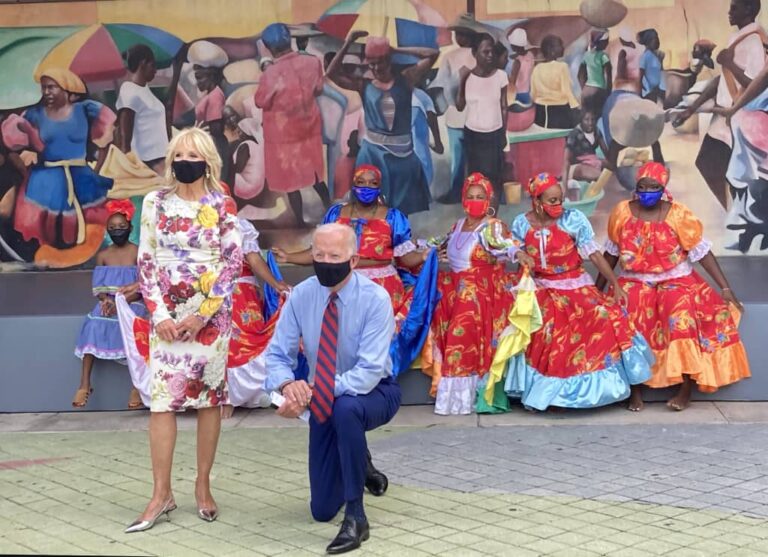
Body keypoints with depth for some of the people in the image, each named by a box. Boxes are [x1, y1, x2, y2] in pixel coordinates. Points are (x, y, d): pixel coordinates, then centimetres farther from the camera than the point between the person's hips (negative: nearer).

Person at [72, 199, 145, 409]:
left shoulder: (138, 253, 1)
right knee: (93, 325, -28)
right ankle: (85, 384, -26)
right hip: (108, 303, 3)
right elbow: (98, 287, 6)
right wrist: (107, 300, -16)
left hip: (132, 303, -3)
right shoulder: (103, 255, 10)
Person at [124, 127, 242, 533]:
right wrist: (160, 313, -6)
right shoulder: (155, 203, 5)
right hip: (168, 314, 2)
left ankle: (203, 486, 13)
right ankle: (161, 493, -1)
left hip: (212, 313, -1)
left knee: (210, 396, 4)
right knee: (162, 398, -4)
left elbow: (233, 261, -5)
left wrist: (203, 313, -10)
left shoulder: (222, 205, -1)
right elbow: (145, 261, 4)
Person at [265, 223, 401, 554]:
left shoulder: (375, 298, -24)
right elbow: (277, 356, -10)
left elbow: (369, 372, -30)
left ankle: (356, 518, -29)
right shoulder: (301, 295, -12)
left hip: (375, 392, -4)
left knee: (345, 408, -42)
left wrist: (312, 393, -38)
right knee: (322, 511, 8)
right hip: (324, 401, 4)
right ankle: (357, 461, 43)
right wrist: (288, 385, -33)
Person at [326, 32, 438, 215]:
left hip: (401, 153, 0)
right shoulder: (364, 85, 0)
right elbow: (332, 73, -7)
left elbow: (433, 54, -7)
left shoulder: (405, 79, 0)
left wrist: (396, 49, -5)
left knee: (402, 208, 8)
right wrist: (348, 44, -8)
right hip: (373, 153, 0)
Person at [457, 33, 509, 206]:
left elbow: (504, 107, 3)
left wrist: (504, 134, 5)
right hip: (472, 134, 0)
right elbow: (460, 106, -4)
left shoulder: (500, 76, -5)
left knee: (494, 178, 2)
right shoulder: (467, 77, -6)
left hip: (494, 135, 0)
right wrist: (461, 81, -12)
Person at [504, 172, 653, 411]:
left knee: (604, 317, -21)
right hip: (541, 291, 1)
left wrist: (616, 284, -13)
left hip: (576, 287, -1)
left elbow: (594, 254, -9)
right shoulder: (522, 224, -2)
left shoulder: (573, 219, -9)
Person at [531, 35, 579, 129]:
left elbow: (533, 93, 9)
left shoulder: (536, 68, 5)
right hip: (560, 110, -6)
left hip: (541, 110, 6)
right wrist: (577, 108, -7)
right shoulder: (561, 66, -12)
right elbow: (567, 91, -13)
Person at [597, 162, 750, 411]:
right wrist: (597, 288, 14)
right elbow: (612, 253, 11)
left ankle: (686, 389, -22)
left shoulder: (678, 215, -6)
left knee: (682, 317, -31)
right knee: (627, 320, -28)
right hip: (635, 283, 1)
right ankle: (635, 390, -19)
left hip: (675, 281, -1)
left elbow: (702, 252, -5)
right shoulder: (622, 212, -1)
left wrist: (726, 288, -9)